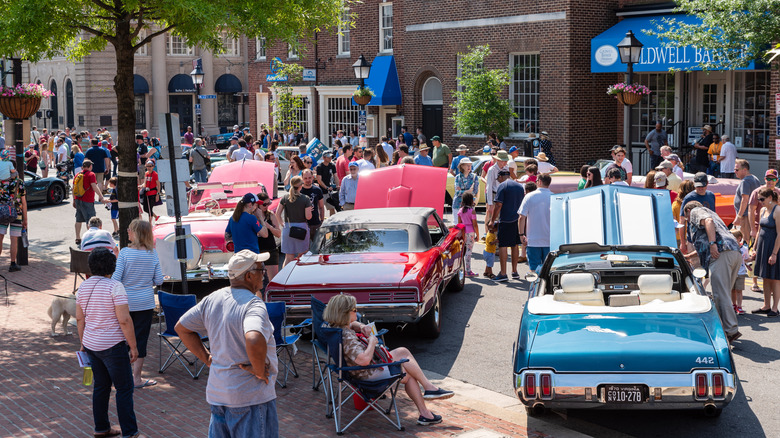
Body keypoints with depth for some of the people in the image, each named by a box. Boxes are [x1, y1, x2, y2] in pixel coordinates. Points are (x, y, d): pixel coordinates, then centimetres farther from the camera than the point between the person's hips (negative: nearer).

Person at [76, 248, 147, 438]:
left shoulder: (84, 286, 5)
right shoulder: (115, 287, -17)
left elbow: (80, 319, 11)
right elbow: (124, 320, -20)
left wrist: (83, 343, 21)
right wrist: (133, 346, -13)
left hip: (91, 344, 7)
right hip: (113, 346, -7)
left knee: (100, 386, 17)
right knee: (124, 388, 1)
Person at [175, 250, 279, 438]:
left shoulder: (213, 299, 5)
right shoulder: (253, 305, -20)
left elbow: (181, 327, 15)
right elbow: (254, 340, -39)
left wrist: (206, 357, 12)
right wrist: (259, 371, -22)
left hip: (217, 393, 8)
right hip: (250, 396, -8)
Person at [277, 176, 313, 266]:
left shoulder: (284, 199, 2)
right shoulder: (305, 199, -8)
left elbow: (277, 214, 2)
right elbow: (308, 217, -9)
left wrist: (283, 224, 14)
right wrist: (310, 210, 10)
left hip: (287, 228, 3)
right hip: (301, 228, -3)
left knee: (288, 257, 8)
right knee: (301, 257, 9)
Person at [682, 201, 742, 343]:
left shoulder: (696, 211, 15)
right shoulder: (710, 212, 41)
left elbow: (708, 221, -9)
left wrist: (712, 244, -18)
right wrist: (691, 255, 56)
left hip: (722, 253, -9)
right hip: (736, 252, 9)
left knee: (721, 295, -11)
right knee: (723, 293, 14)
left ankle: (731, 330, -16)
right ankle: (723, 326, 16)